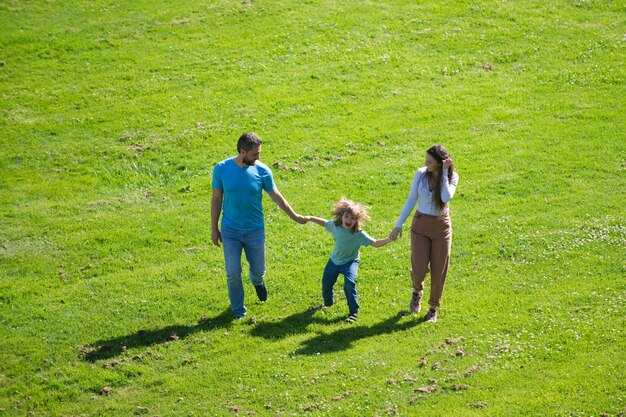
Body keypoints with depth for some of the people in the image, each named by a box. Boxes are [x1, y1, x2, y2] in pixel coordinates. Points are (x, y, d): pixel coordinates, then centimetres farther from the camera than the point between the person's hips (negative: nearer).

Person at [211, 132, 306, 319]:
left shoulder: (262, 171, -13)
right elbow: (216, 199, -4)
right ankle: (238, 310, 22)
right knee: (233, 273, -1)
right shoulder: (222, 169, -14)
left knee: (258, 270, 12)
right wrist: (214, 229, -1)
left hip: (255, 230, 1)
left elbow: (276, 196, 2)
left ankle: (257, 281, 51)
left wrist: (295, 216, 9)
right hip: (230, 231, -1)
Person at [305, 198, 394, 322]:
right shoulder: (335, 225, -17)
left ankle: (354, 312, -12)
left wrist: (389, 239, -42)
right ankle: (328, 302, 48)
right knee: (326, 281, 15)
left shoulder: (359, 234, -27)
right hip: (335, 260, 5)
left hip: (350, 262, -5)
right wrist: (311, 218, 1)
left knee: (349, 283, -26)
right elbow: (324, 223, 6)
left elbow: (375, 243, -29)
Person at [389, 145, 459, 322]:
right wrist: (399, 224, -5)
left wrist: (444, 172, -25)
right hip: (420, 224, 0)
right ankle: (417, 291, 30)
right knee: (419, 269, -7)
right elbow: (411, 200, -4)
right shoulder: (421, 173, -9)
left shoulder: (452, 177, -11)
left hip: (442, 226, 0)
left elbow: (446, 197, -29)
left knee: (439, 271, 2)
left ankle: (433, 308, 24)